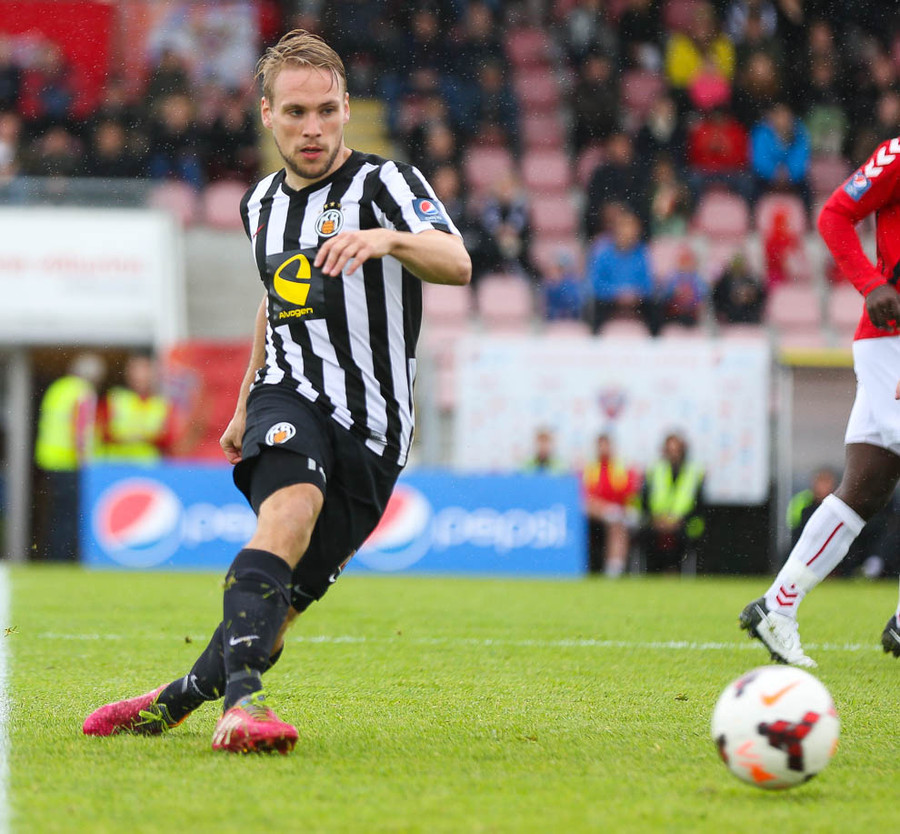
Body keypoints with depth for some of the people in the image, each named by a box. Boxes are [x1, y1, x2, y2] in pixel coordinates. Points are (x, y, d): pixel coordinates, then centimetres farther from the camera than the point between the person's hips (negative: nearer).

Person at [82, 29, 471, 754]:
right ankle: (240, 698, -48)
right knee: (292, 506, -32)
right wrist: (245, 406, 35)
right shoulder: (262, 204, 13)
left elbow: (456, 264, -24)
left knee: (288, 600, 0)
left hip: (369, 429, -2)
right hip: (289, 400, 2)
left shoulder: (384, 182, -6)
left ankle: (180, 697, 25)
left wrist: (390, 239, -45)